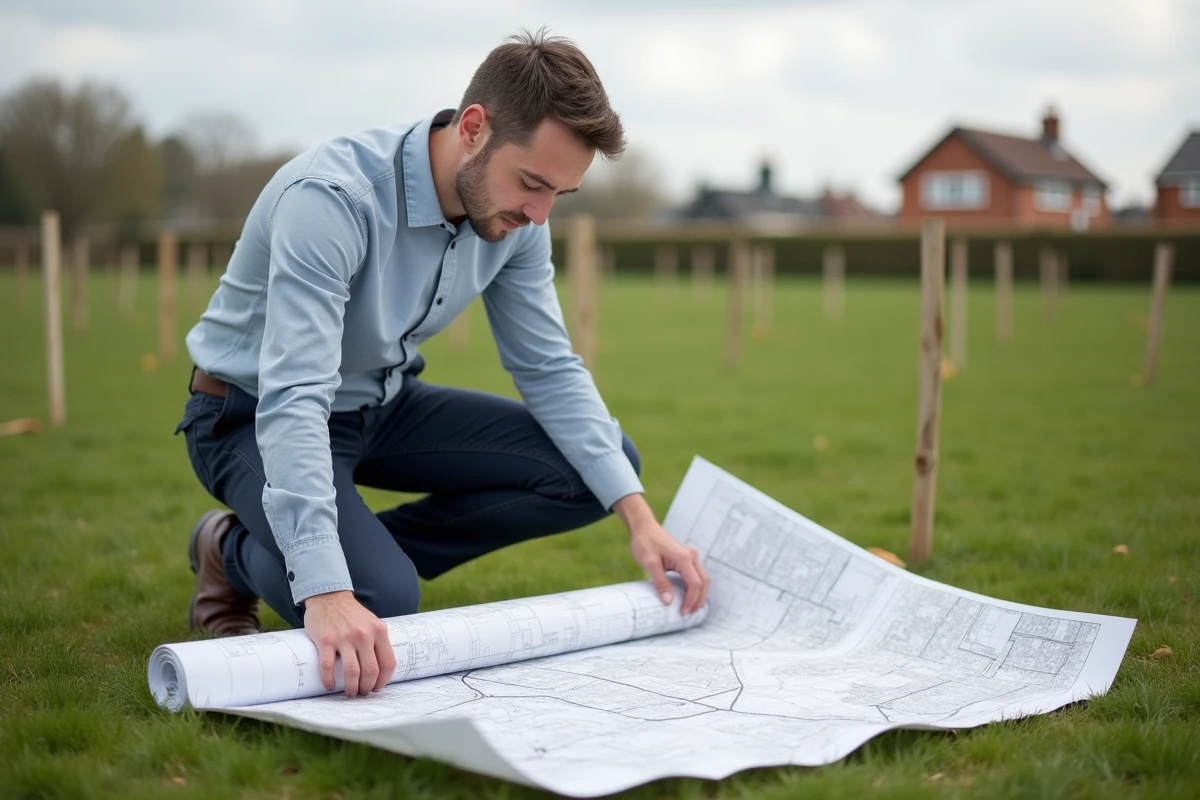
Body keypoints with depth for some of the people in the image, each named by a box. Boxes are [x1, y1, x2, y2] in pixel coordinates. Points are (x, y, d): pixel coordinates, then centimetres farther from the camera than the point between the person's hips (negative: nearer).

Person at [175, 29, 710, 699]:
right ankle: (238, 553, 1)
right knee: (380, 605, -31)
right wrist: (327, 593, -51)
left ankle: (374, 551, 2)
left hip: (384, 404, 7)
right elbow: (293, 400, -41)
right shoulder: (332, 198, -33)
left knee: (602, 468, -6)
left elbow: (550, 370, -4)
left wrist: (639, 517, -15)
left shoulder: (513, 218, -11)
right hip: (256, 418, -7)